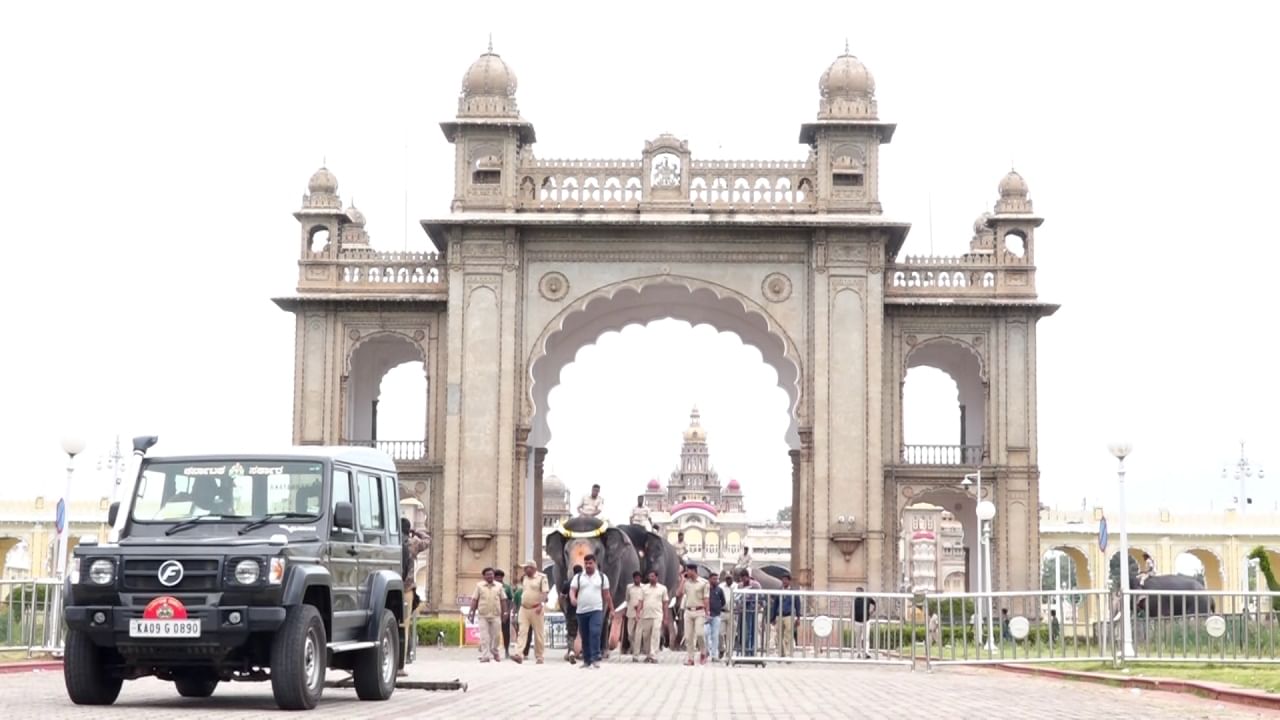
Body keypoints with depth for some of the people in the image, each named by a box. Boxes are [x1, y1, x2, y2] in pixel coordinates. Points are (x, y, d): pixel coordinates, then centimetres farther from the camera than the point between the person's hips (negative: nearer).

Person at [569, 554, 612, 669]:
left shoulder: (602, 577, 8)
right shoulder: (578, 577, 8)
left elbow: (607, 594, 11)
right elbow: (572, 590, -3)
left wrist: (611, 609, 8)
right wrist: (572, 598, -25)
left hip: (596, 610, -2)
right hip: (581, 611, 2)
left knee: (595, 633, -19)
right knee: (585, 637, 7)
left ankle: (595, 659, -20)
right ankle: (586, 660, 16)